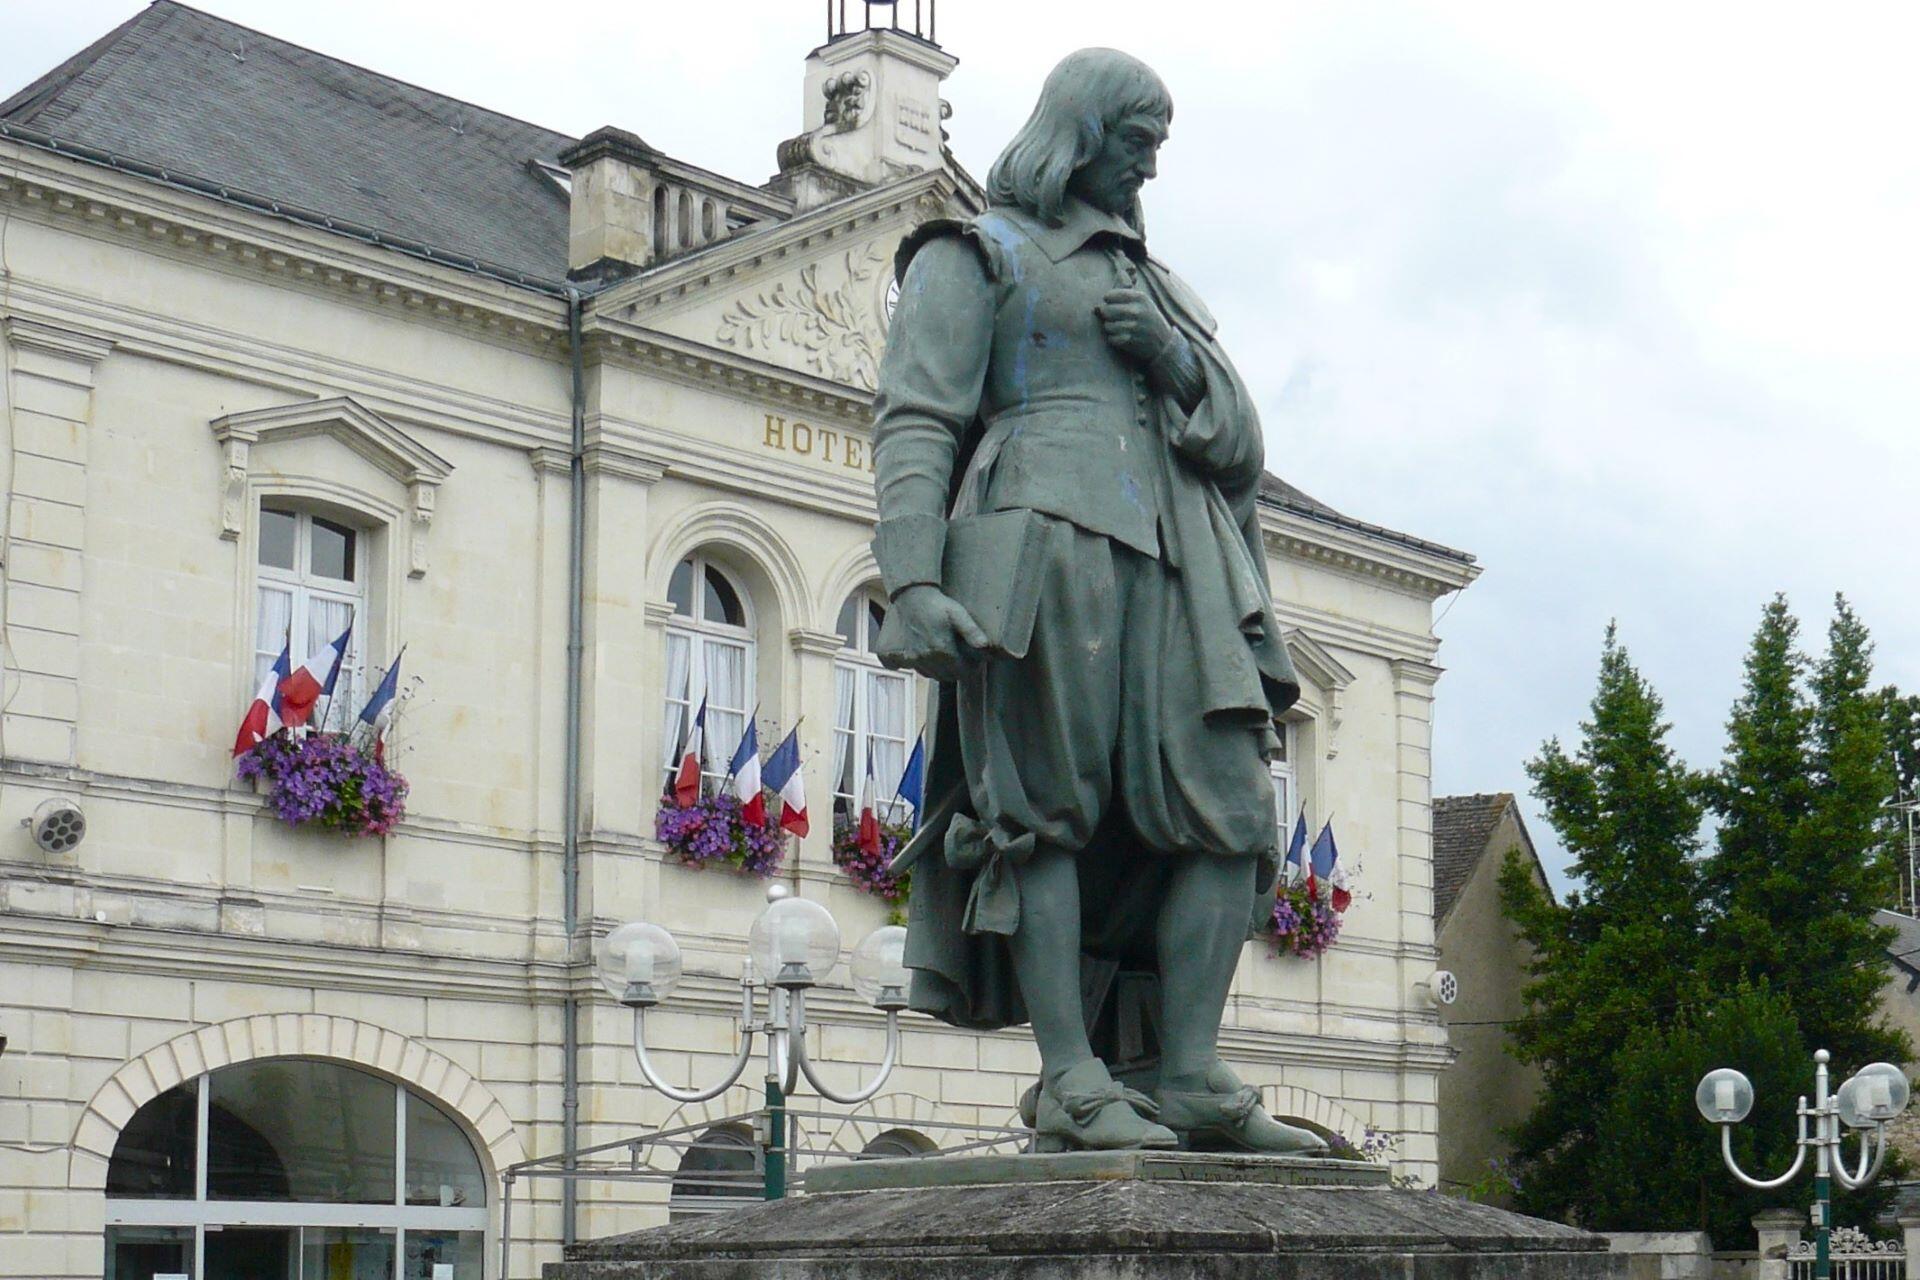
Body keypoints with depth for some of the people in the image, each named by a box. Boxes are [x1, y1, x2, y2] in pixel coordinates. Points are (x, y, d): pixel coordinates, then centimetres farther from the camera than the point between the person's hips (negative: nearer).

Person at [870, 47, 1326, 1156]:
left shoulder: (1161, 288, 32)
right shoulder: (974, 256, 14)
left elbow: (1241, 451, 24)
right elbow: (916, 424, 0)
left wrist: (1168, 355, 3)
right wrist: (913, 581, -15)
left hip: (1177, 563, 6)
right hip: (1048, 536, -6)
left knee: (1228, 805, -8)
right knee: (1048, 805, -13)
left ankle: (1188, 1075, -9)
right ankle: (1073, 1084, -17)